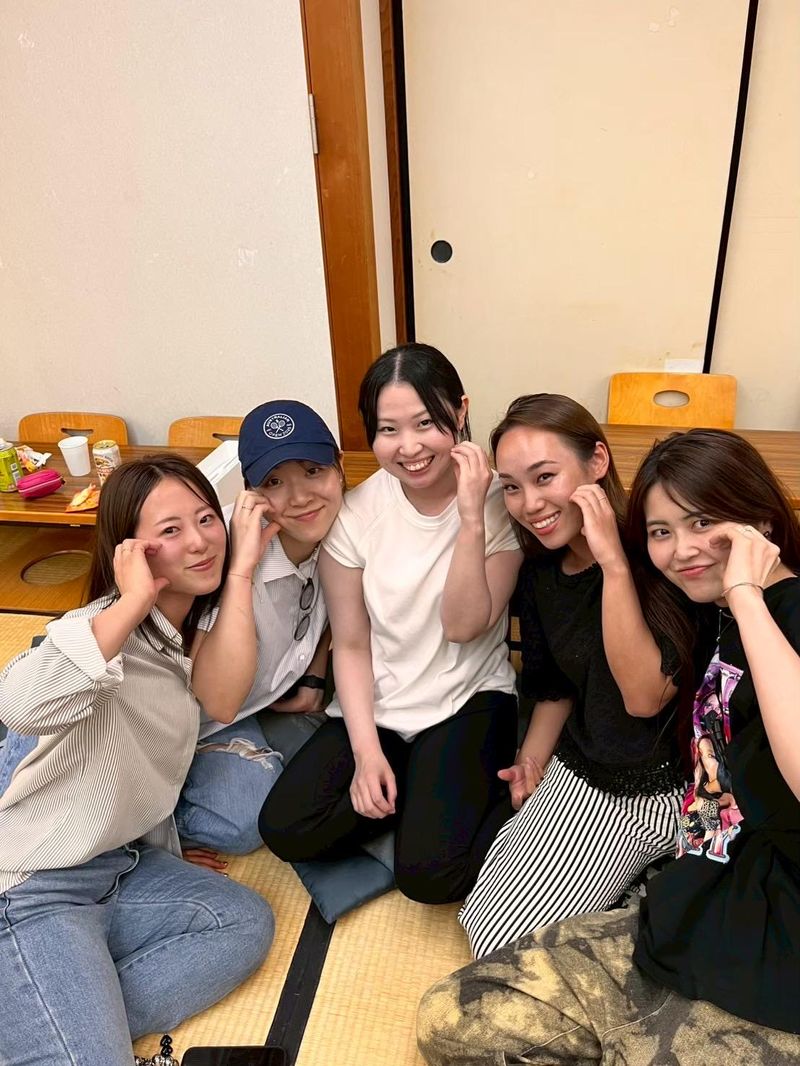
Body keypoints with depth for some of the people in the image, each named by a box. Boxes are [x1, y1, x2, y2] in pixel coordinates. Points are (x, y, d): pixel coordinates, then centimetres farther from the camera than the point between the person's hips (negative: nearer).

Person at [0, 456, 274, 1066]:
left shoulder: (194, 632, 2)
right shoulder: (106, 628, -23)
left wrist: (168, 852, 16)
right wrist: (135, 599, -40)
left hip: (120, 866, 8)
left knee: (247, 923, 0)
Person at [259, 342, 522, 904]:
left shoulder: (497, 500, -12)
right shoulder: (356, 513, -8)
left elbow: (463, 626, -17)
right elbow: (351, 644, -2)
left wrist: (471, 519, -28)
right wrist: (366, 750, -10)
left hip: (468, 701, -3)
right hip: (375, 706, 4)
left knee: (428, 872, -20)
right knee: (286, 829, -13)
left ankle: (488, 794, 8)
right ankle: (437, 796, 5)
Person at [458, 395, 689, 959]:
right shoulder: (541, 573, 0)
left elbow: (645, 696, -26)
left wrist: (613, 563, -30)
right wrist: (532, 759, 2)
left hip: (663, 790, -5)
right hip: (578, 776, 6)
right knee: (486, 922, 2)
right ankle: (629, 878, 17)